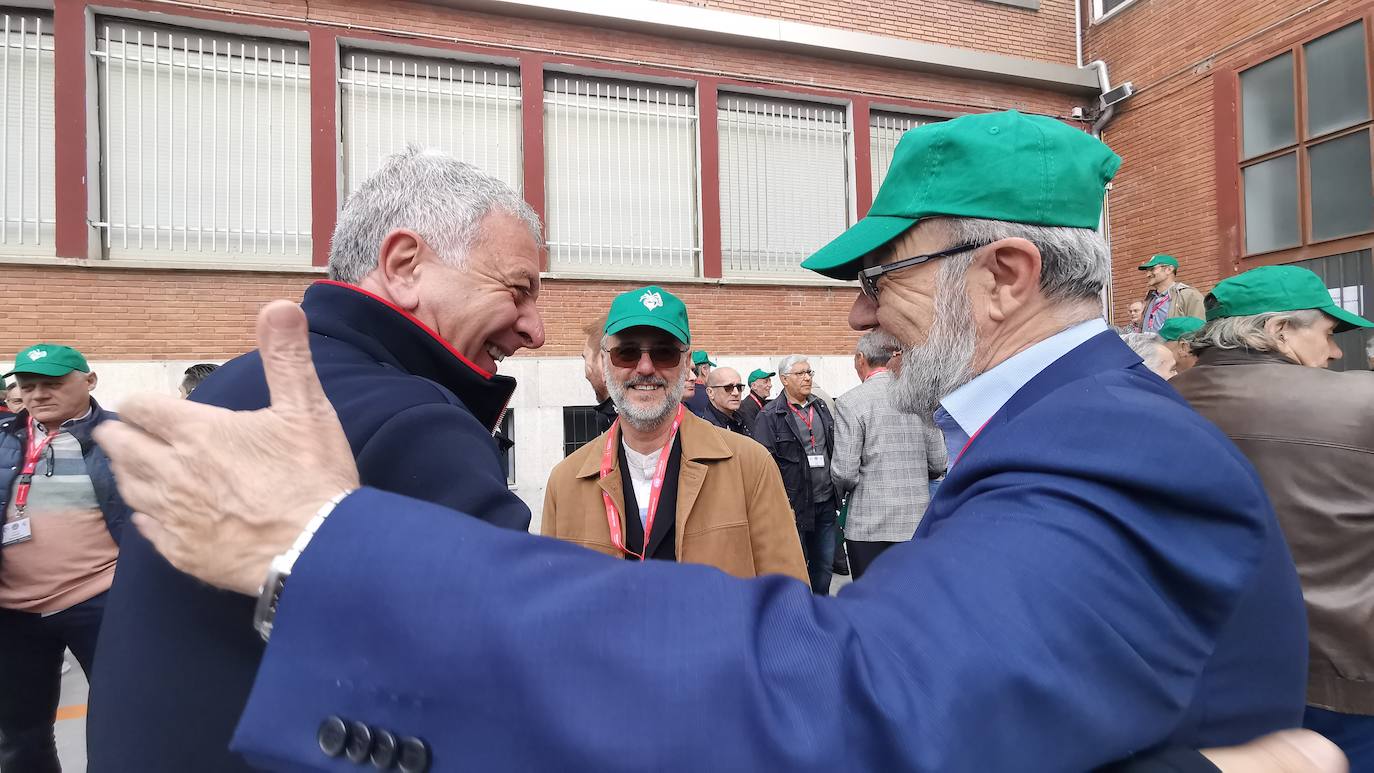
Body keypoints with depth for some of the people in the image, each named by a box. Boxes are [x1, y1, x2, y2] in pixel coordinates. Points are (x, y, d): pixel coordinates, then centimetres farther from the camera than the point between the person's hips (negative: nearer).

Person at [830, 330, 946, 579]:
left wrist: (845, 489, 8)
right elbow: (938, 464, 4)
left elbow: (845, 472, -14)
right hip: (917, 521, 4)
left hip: (869, 524, -4)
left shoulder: (850, 402, -12)